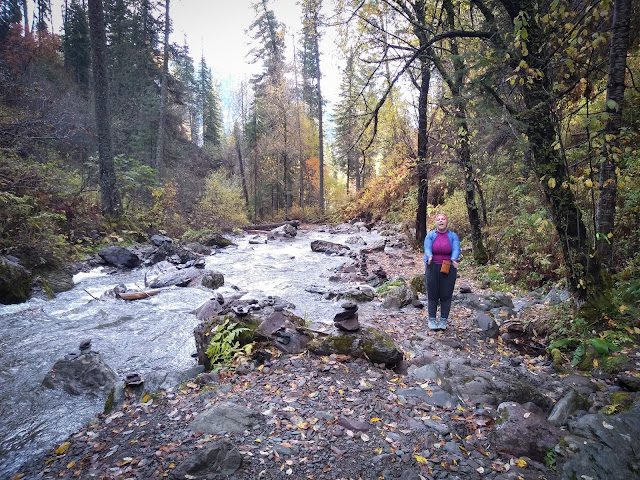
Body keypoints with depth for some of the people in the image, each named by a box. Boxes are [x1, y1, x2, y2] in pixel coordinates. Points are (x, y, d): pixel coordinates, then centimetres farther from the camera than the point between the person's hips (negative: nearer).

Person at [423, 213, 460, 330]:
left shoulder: (453, 236, 2)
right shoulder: (430, 235, 2)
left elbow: (456, 249, -11)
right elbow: (427, 248, -12)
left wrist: (454, 259, -33)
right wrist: (429, 257, -34)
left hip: (448, 269, 0)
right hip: (432, 269, 0)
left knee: (446, 295, 1)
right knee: (432, 295, 2)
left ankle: (443, 320, 12)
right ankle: (432, 319, 12)